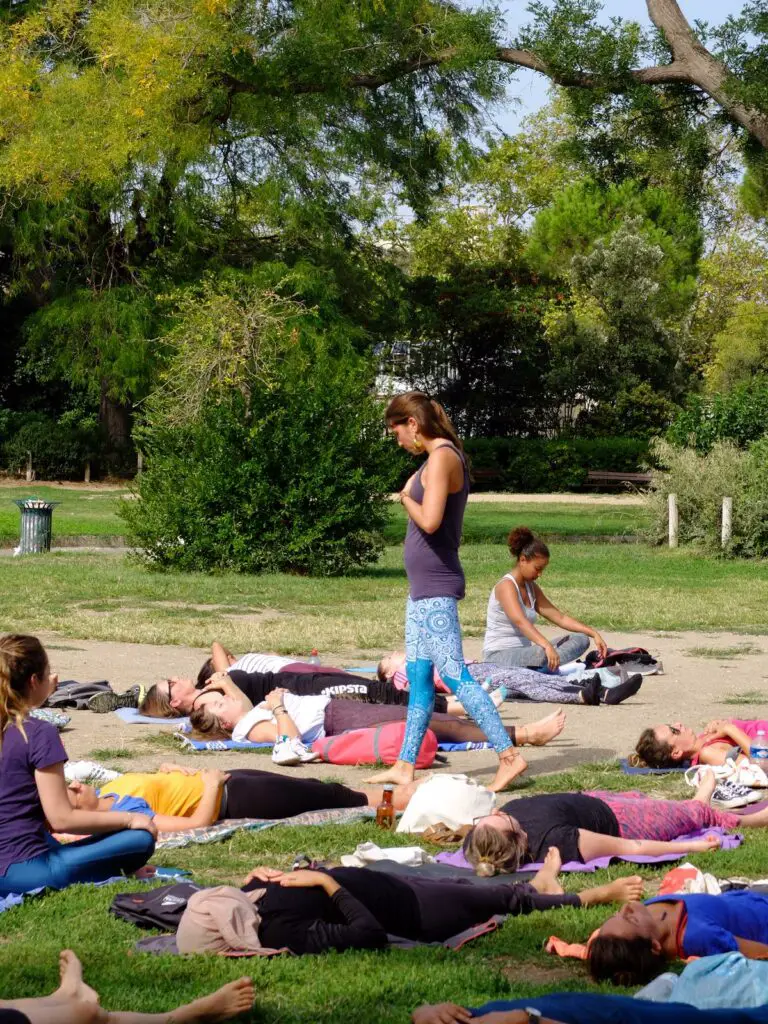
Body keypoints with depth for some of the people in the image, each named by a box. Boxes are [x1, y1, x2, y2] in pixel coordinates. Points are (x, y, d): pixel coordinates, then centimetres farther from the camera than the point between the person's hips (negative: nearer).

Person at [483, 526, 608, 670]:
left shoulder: (531, 587, 14)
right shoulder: (506, 586, -14)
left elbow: (559, 617, 13)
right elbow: (519, 621, -32)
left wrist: (594, 634, 1)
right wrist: (547, 646, -47)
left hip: (523, 651, 10)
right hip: (499, 655, -10)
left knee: (580, 639, -3)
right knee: (542, 654, -42)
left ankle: (551, 663, -24)